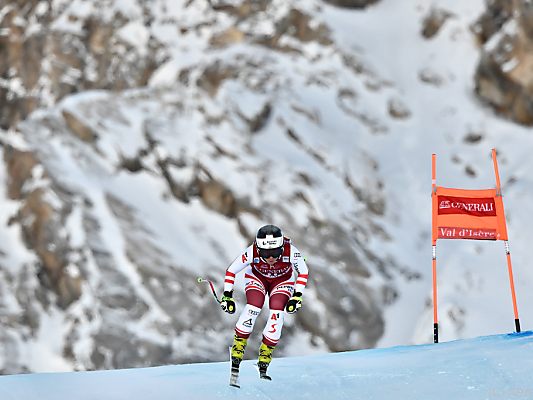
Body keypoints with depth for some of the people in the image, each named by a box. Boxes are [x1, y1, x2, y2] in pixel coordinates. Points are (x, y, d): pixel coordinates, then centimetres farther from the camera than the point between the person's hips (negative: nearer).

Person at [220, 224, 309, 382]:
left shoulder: (290, 251, -35)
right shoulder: (252, 252, -36)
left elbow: (303, 272, -14)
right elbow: (231, 271, -19)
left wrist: (297, 296, -19)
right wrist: (227, 296, -20)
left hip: (282, 280, 1)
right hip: (257, 277, -1)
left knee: (277, 312, -21)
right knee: (253, 306, -26)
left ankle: (264, 361, -7)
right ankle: (236, 358, -15)